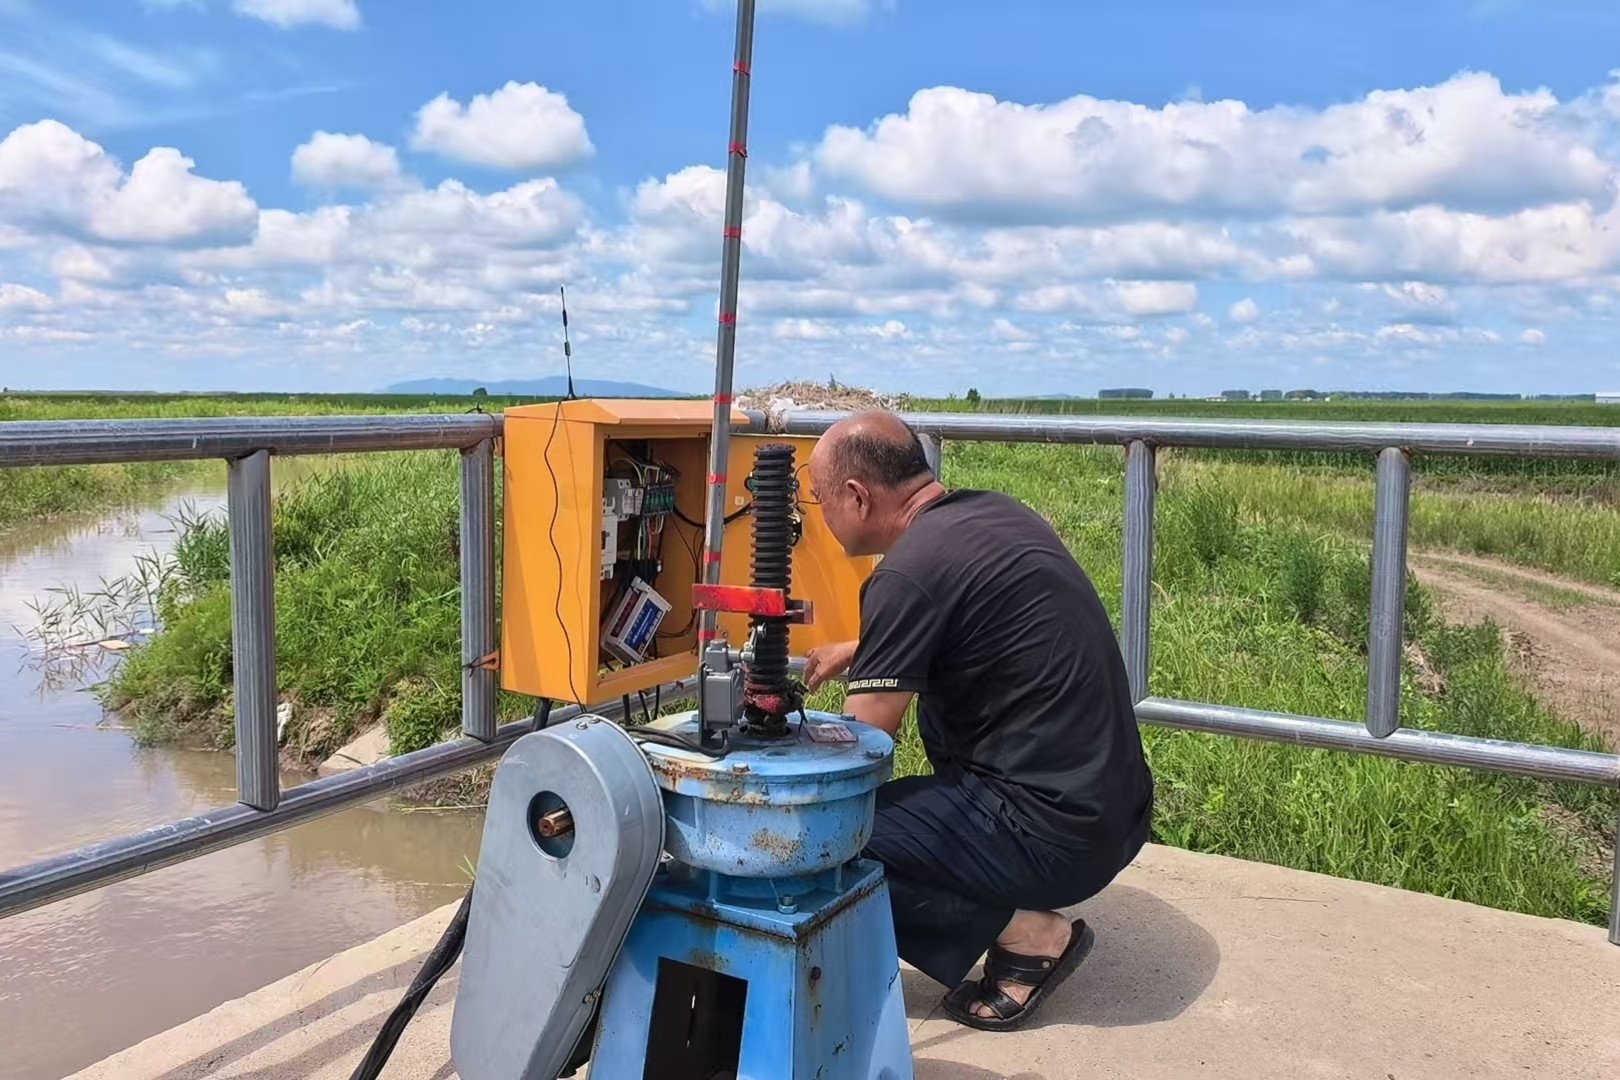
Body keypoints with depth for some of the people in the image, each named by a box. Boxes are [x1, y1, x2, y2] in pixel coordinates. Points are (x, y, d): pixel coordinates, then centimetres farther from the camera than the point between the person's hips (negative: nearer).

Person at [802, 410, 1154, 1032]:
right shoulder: (994, 512, 7)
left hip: (1055, 835, -9)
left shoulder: (908, 573, -18)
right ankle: (1017, 905, 20)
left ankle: (1027, 932, -1)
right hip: (1118, 806, 9)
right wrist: (858, 652, 31)